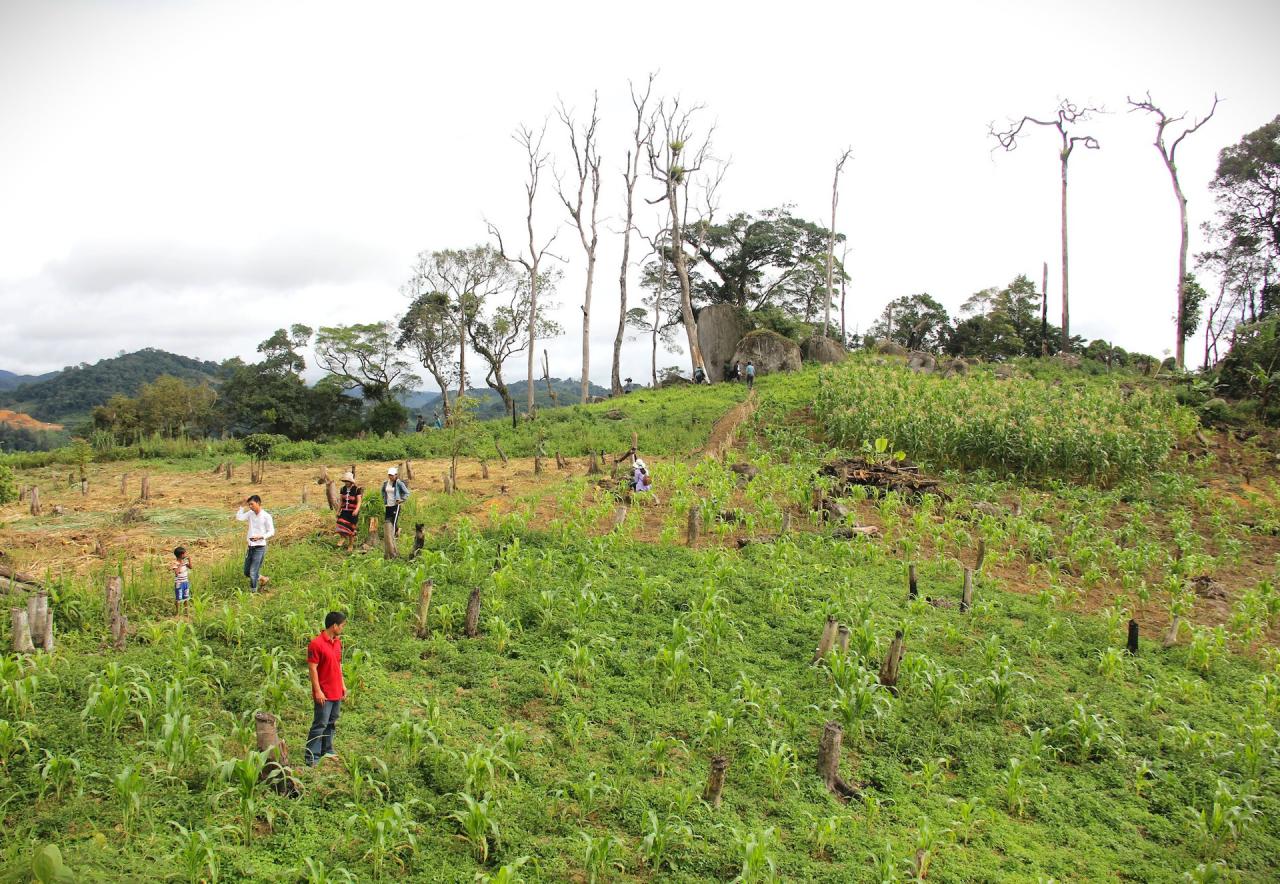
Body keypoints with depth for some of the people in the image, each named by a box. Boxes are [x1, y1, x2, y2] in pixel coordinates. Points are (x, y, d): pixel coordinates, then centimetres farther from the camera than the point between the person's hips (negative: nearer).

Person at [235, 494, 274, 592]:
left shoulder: (266, 516, -11)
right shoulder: (250, 513, 7)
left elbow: (271, 532, -9)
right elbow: (238, 518, -4)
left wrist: (260, 537, -25)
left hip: (260, 547, -7)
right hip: (250, 546, 7)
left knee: (253, 572, -10)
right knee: (247, 572, 15)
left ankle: (253, 591, 3)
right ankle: (264, 579, 37)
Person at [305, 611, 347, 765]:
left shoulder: (337, 642, 9)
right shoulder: (316, 644, -16)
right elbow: (312, 668, -17)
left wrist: (343, 685, 16)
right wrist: (317, 691, -18)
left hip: (337, 692, 8)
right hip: (324, 694, -8)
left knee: (331, 723, 16)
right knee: (320, 725, -5)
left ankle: (327, 751, 27)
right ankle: (312, 758, 0)